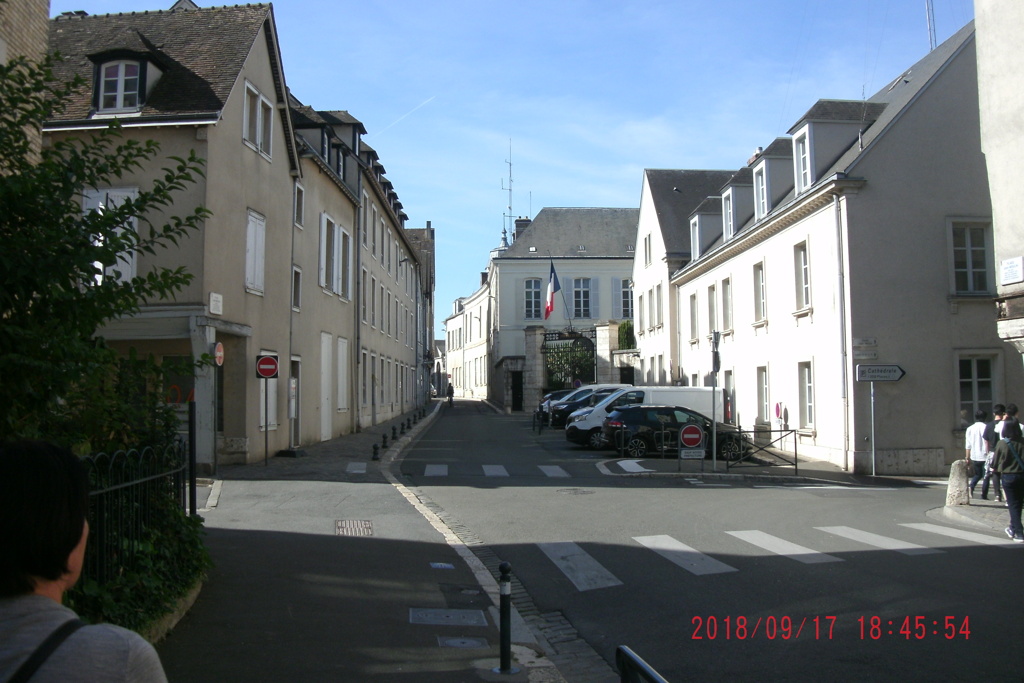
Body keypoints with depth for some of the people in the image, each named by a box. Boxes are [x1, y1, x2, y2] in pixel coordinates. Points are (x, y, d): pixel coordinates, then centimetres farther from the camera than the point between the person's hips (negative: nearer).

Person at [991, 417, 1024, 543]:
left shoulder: (1001, 443, -12)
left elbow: (995, 462, -4)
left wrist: (998, 469, 16)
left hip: (1008, 476, -3)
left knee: (1013, 505, 5)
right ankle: (1013, 528, 33)